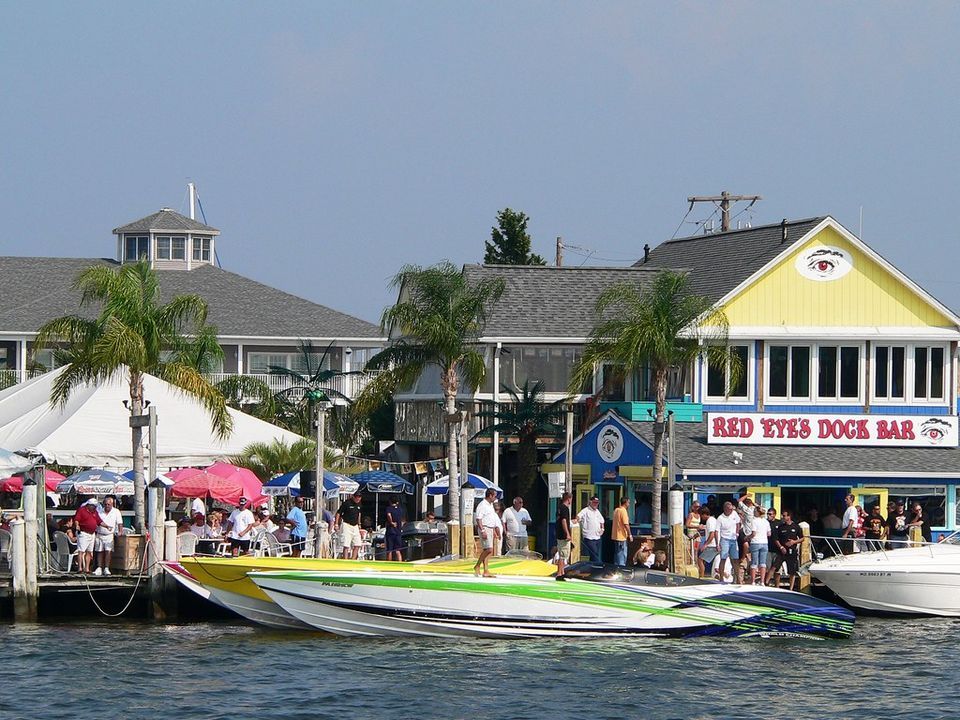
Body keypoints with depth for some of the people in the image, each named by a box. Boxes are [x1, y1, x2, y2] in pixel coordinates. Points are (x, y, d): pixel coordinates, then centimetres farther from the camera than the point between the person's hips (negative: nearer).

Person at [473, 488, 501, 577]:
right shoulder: (482, 505, -12)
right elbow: (478, 519, -19)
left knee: (488, 550, 6)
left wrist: (494, 532, 25)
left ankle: (486, 571, 4)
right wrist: (483, 531, -25)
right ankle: (477, 566, -7)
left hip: (490, 529, 10)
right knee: (488, 549, -16)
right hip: (484, 529, -10)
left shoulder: (490, 505, 18)